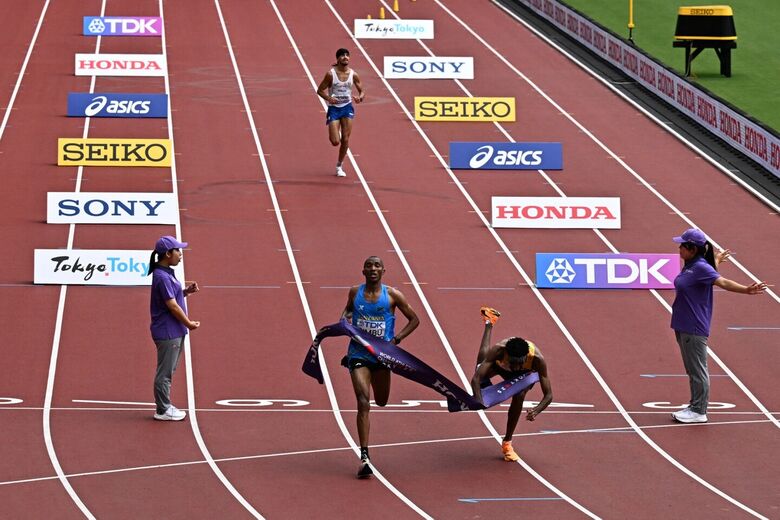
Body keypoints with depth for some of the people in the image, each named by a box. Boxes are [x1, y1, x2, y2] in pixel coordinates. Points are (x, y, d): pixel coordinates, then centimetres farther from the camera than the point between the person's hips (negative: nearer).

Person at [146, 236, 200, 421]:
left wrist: (186, 291, 3)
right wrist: (189, 324, -10)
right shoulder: (162, 277, -20)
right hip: (167, 333, -10)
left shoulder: (167, 274, 11)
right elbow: (172, 305, -20)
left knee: (168, 371, 18)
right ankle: (162, 410, 6)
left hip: (175, 331, 10)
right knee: (165, 372, -1)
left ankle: (165, 406, 26)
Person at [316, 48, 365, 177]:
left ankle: (339, 166, 18)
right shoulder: (331, 74, -11)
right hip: (334, 108, -2)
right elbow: (320, 90, -4)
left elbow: (362, 91, 6)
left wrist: (360, 97, -18)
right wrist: (328, 98, -24)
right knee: (335, 141, -9)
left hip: (347, 108, 2)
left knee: (345, 140, 0)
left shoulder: (353, 75, -3)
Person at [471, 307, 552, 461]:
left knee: (519, 397, -24)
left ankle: (507, 443, -6)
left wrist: (537, 410, -61)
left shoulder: (537, 359, -45)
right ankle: (489, 323, 38)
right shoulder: (498, 351, -45)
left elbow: (549, 395, -41)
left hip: (525, 373, -1)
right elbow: (476, 379, -47)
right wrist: (478, 400, -65)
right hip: (500, 366, 1)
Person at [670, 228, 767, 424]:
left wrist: (746, 290, -41)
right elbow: (711, 269, 30)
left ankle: (699, 412, 1)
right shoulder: (689, 266, 10)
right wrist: (716, 260, 53)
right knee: (692, 370, 16)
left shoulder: (701, 267, -17)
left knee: (698, 370, -3)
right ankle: (695, 406, 23)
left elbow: (722, 282, -27)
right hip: (682, 326, 10)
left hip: (695, 329, -10)